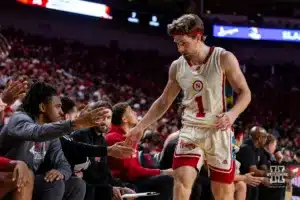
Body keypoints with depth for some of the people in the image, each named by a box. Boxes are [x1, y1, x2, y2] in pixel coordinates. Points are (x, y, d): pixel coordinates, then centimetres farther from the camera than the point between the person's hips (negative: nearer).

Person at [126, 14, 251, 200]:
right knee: (182, 180, -16)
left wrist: (232, 114, -25)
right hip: (190, 130, 3)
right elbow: (163, 102, 14)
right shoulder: (177, 66, 4)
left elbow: (245, 92, -5)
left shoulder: (224, 58, -8)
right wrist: (140, 126, 8)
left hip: (218, 131, -3)